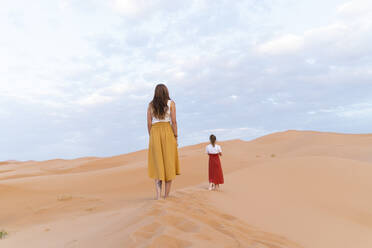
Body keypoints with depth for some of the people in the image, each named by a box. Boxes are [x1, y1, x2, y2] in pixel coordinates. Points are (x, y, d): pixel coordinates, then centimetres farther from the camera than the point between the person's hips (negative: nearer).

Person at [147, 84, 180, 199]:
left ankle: (158, 195, -5)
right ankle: (166, 195, 9)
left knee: (157, 163, 4)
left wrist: (152, 137, 11)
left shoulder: (151, 104, 9)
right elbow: (173, 121, -4)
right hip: (167, 132, -1)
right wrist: (175, 137, 0)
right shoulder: (171, 103, 3)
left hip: (154, 133, 2)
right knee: (168, 163, 5)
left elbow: (149, 123, 4)